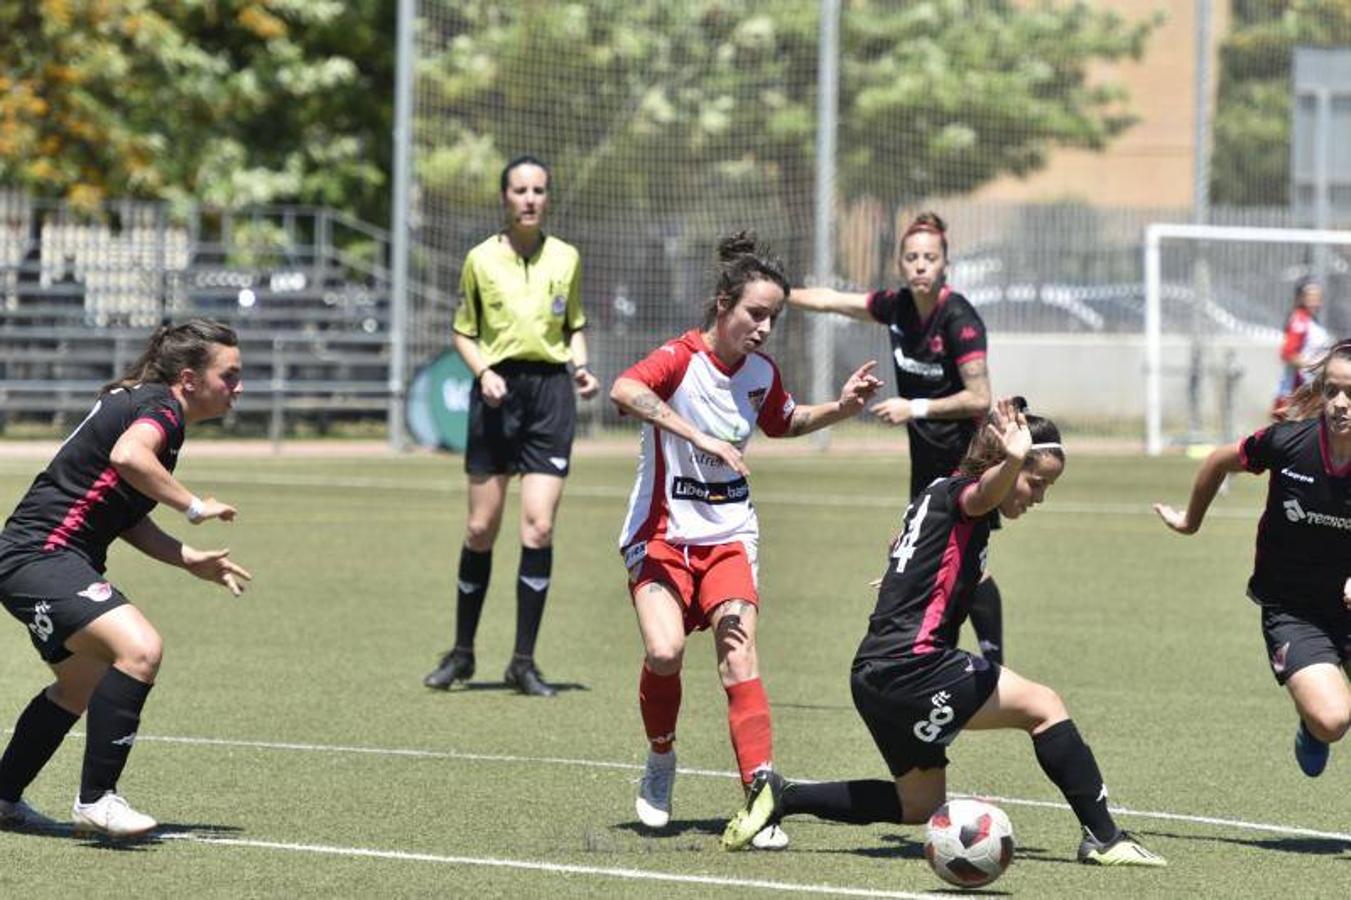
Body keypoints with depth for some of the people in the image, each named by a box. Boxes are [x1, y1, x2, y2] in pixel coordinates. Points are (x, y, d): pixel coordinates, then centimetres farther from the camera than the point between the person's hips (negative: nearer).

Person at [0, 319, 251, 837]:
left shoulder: (139, 404, 18)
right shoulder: (161, 408, -12)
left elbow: (124, 516, 23)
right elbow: (127, 456, -36)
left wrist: (191, 559, 15)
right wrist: (195, 507, -24)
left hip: (43, 559, 11)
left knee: (83, 687, 27)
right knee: (140, 649, -28)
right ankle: (96, 800, -23)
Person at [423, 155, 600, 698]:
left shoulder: (566, 259, 7)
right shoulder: (481, 259, 2)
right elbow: (463, 332, 9)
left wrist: (581, 366, 0)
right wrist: (483, 371, -10)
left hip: (551, 392, 1)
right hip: (497, 391, -1)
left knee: (538, 527, -9)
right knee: (481, 528, 2)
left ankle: (523, 661, -2)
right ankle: (462, 652, 17)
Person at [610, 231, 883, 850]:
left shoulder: (761, 373, 4)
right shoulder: (681, 358, -15)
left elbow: (784, 423, 28)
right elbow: (624, 391, -37)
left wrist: (841, 408, 10)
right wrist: (701, 437, -42)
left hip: (728, 537, 4)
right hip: (662, 535, -4)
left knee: (739, 653, -15)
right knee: (664, 652, -20)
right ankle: (661, 763, 9)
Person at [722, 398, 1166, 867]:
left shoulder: (937, 492, 20)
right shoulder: (958, 492, -8)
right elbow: (983, 495, -35)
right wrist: (1012, 462, -57)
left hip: (874, 672, 10)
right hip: (911, 665, -10)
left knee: (920, 804, 19)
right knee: (1043, 706, -8)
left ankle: (780, 796, 15)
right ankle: (1103, 836, -10)